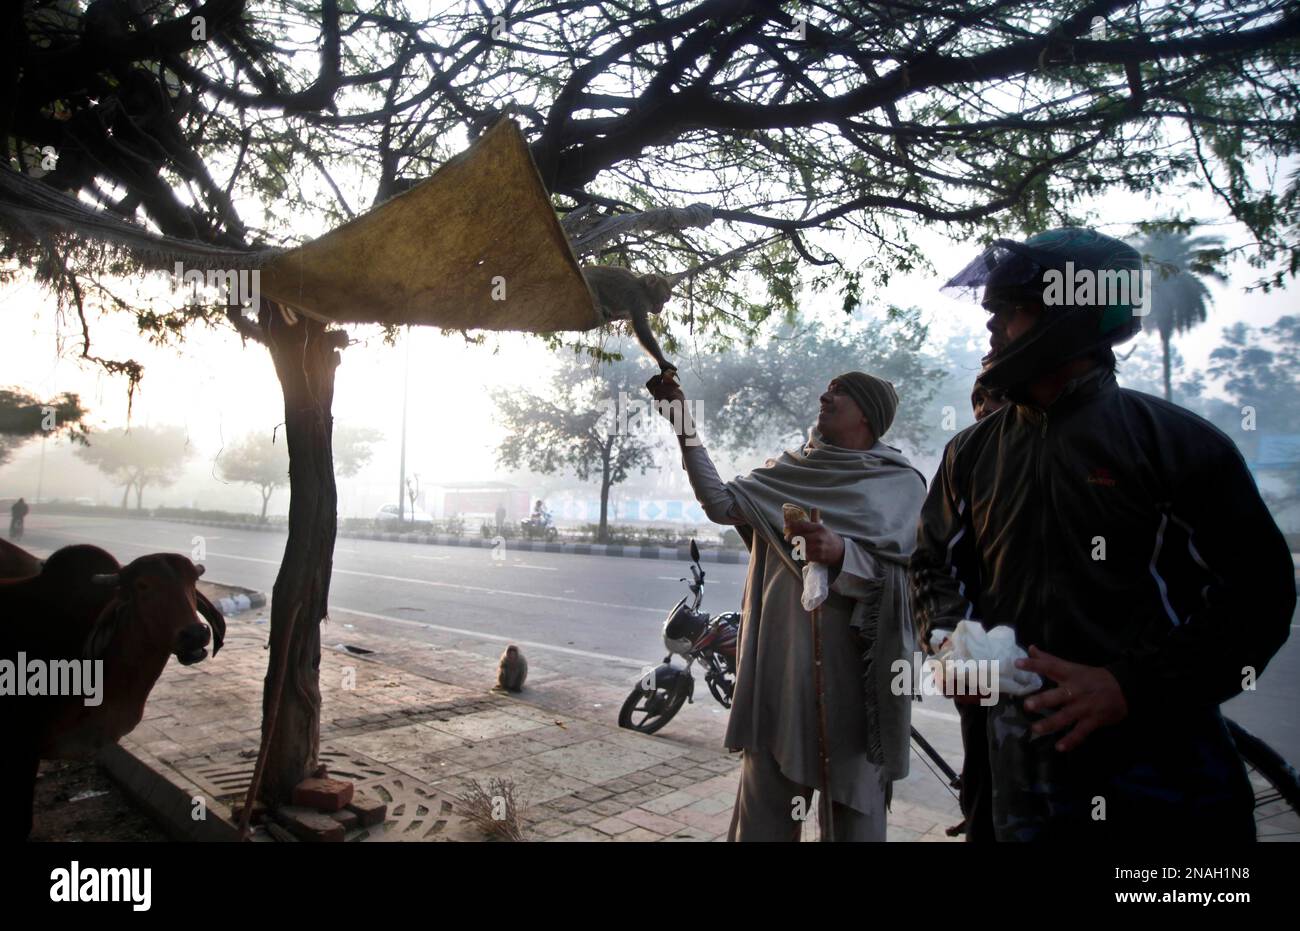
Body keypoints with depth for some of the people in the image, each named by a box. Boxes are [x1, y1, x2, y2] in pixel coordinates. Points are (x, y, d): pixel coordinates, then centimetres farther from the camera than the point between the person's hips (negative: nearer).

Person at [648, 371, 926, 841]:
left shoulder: (902, 484, 0)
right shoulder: (790, 471, 12)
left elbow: (900, 578, -8)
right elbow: (720, 503, 2)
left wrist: (841, 552, -28)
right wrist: (684, 426, -2)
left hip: (852, 669, -3)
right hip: (780, 661, 4)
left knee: (852, 801, 6)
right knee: (765, 798, 9)